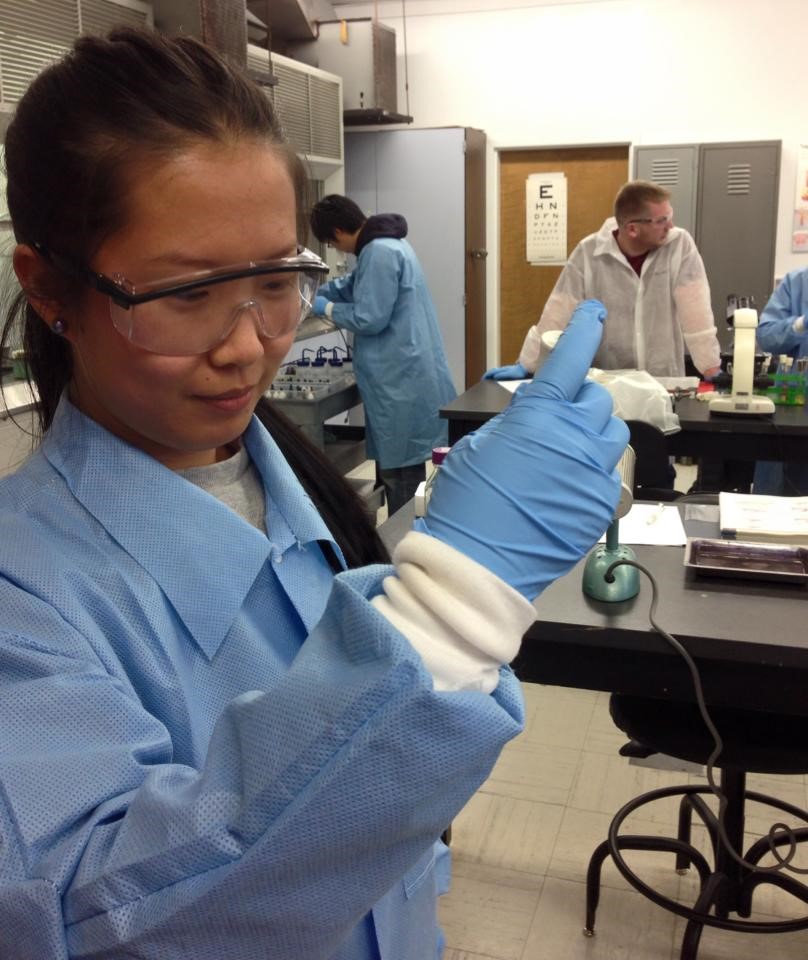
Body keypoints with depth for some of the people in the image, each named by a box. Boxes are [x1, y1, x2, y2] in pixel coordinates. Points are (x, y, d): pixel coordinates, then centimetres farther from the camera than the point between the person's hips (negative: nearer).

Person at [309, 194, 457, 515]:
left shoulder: (380, 252, -17)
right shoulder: (383, 245, 16)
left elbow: (369, 318, -19)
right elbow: (351, 286, 30)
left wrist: (327, 308, -3)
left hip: (402, 382, -11)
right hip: (403, 379, 11)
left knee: (401, 479, -3)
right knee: (399, 473, 17)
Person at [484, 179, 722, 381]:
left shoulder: (680, 245, -4)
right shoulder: (589, 252, -6)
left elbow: (696, 312, -6)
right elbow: (558, 314, -2)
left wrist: (713, 371, -10)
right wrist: (526, 365, -3)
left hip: (665, 385, 1)